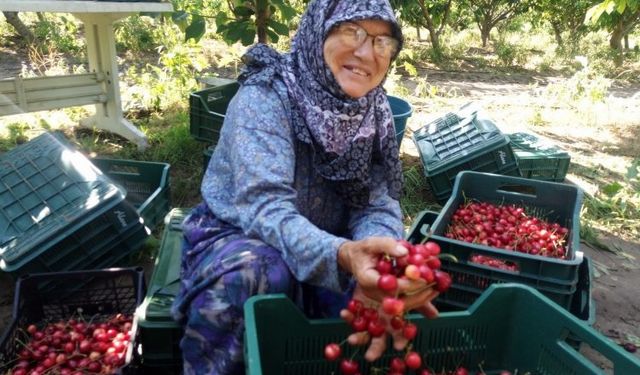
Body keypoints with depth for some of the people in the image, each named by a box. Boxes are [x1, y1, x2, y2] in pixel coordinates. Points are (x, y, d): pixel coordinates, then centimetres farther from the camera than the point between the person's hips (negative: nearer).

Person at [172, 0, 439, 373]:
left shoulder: (375, 111, -6)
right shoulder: (264, 97, -22)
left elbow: (378, 205, -13)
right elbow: (266, 207, -33)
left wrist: (381, 270, -36)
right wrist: (344, 256, -53)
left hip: (324, 245, 5)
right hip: (239, 236, -4)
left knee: (410, 284, -18)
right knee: (251, 273, -36)